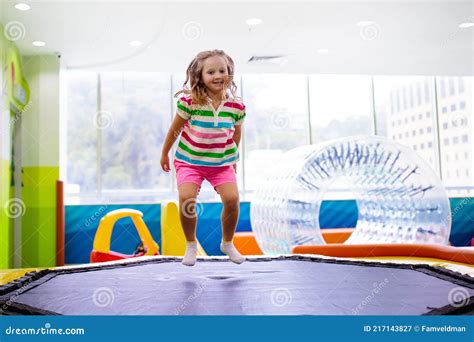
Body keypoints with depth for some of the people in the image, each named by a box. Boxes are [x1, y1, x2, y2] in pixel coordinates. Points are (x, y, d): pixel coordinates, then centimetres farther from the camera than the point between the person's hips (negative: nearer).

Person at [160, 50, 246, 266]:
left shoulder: (236, 106, -8)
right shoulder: (189, 101, -17)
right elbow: (174, 130, -3)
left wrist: (233, 160, 18)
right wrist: (164, 154, 7)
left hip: (222, 162, 2)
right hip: (189, 160, -2)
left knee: (232, 199, -13)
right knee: (186, 198, -20)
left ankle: (227, 243, 14)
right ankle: (191, 245, 7)